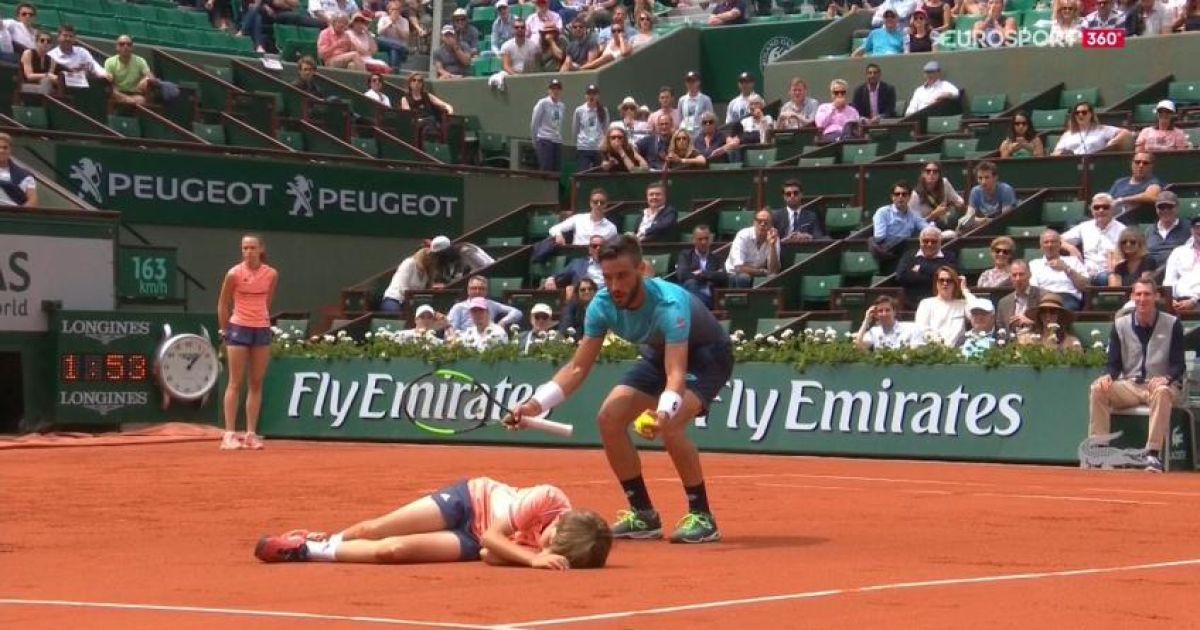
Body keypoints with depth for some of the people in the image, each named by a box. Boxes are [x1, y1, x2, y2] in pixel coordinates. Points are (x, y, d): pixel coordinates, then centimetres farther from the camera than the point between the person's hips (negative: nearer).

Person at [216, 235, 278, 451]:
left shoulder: (272, 274, -1)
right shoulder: (234, 274, -9)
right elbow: (223, 304, 1)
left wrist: (263, 321, 12)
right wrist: (224, 331, 3)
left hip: (262, 330, 3)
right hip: (239, 328, -3)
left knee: (256, 384, 4)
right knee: (236, 383, -4)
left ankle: (251, 434, 8)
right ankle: (229, 434, -3)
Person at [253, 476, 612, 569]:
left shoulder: (564, 548, -27)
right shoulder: (550, 499, -32)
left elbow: (491, 552, -28)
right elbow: (492, 535, -26)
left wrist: (536, 557, -45)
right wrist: (532, 557, -40)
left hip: (473, 542, 0)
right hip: (473, 499, 0)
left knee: (390, 550, -16)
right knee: (373, 530, -1)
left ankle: (310, 551, 6)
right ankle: (325, 539, 34)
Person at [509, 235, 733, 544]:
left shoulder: (669, 304, -38)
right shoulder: (602, 306, -19)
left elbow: (676, 372, -47)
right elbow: (578, 367, -13)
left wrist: (664, 411, -68)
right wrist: (537, 403, -27)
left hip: (707, 354, -7)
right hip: (660, 354, 7)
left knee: (670, 425, -31)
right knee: (609, 418, -7)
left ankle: (702, 517, -16)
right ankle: (643, 515, 5)